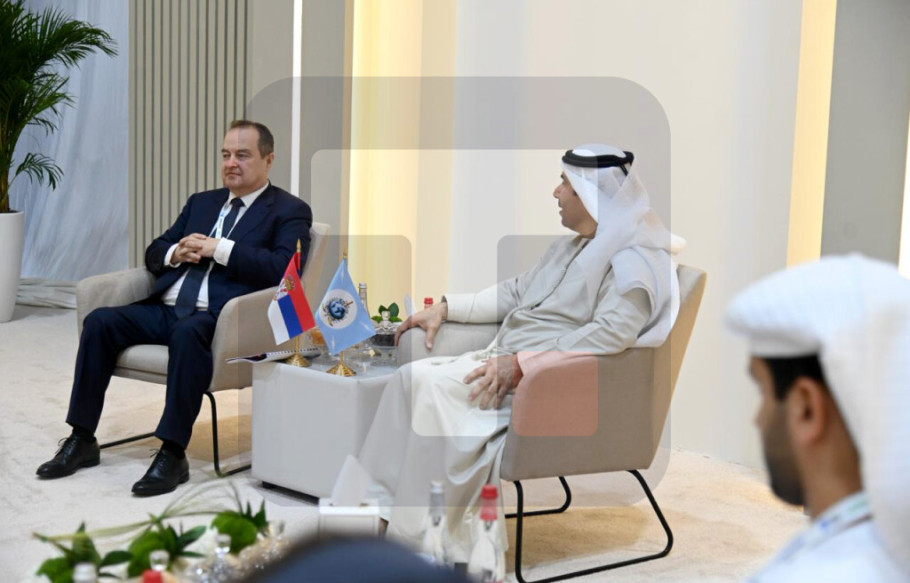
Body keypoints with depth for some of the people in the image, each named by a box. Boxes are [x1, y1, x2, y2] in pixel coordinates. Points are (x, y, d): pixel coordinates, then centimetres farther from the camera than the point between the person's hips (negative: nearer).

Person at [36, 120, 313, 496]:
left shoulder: (290, 211, 5)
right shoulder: (201, 202, 25)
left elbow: (283, 268, -12)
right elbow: (153, 253, 25)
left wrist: (218, 248, -13)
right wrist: (175, 253, 0)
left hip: (218, 318, -7)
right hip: (164, 308, 7)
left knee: (187, 332, -38)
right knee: (99, 321, -15)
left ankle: (173, 454, -33)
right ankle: (82, 440, -8)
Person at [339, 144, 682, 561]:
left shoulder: (633, 259, -11)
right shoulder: (568, 248, 21)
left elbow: (613, 333, -26)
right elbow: (515, 292, 28)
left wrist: (520, 364, -28)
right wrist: (445, 308, 17)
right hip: (505, 359, 10)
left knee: (435, 385, -25)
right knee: (412, 375, -8)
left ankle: (430, 541, -18)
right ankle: (380, 507, -6)